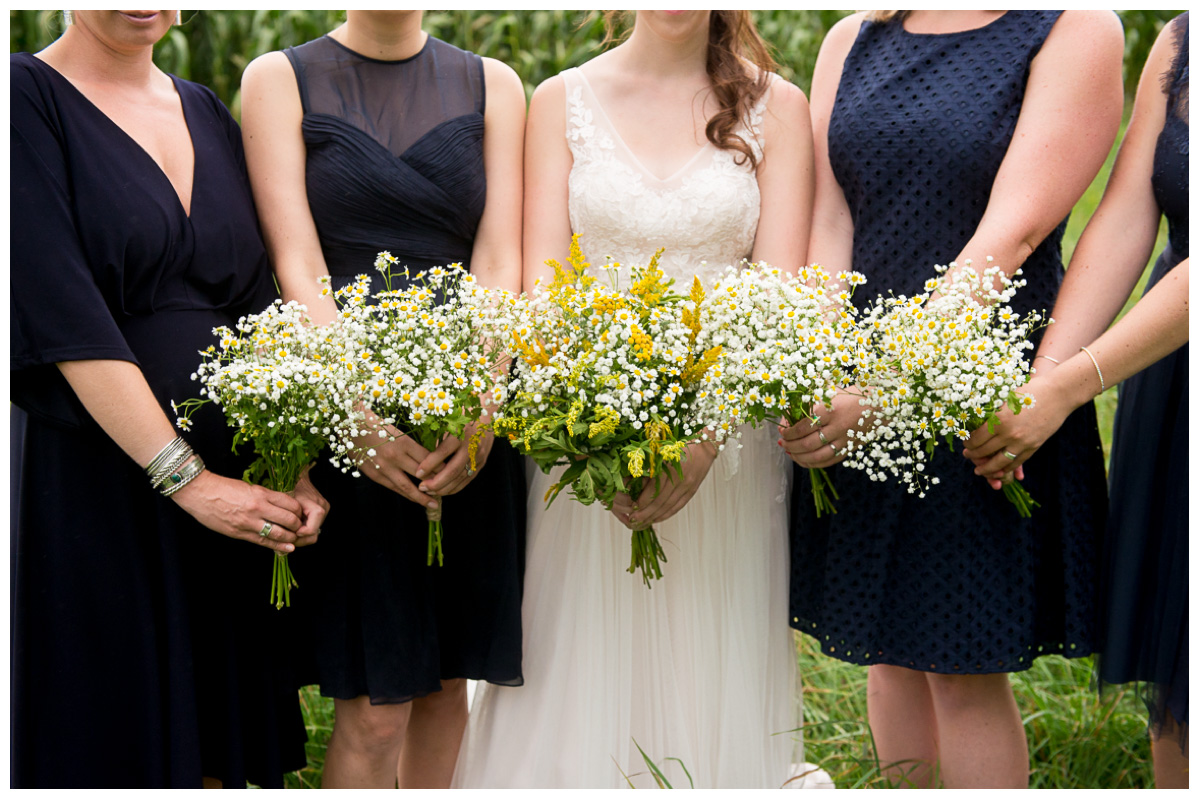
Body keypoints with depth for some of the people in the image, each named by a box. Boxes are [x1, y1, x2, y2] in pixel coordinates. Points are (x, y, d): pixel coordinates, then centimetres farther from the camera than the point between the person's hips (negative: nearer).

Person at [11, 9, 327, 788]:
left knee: (213, 739, 10)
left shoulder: (207, 113, 12)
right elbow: (66, 318, -15)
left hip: (234, 477, 5)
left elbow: (258, 304, 8)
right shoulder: (29, 99, -6)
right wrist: (187, 479, -18)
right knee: (113, 743, 2)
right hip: (92, 481, -5)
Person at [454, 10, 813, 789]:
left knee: (709, 678, 5)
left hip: (725, 442, 0)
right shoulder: (563, 100, 5)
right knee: (578, 673, 5)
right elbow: (542, 282, -3)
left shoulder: (776, 107, 4)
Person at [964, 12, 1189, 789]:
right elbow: (1123, 224, -6)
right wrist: (1037, 388, -15)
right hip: (1166, 387, 5)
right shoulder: (1176, 43, 1)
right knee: (1169, 667, 12)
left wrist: (1068, 387, -27)